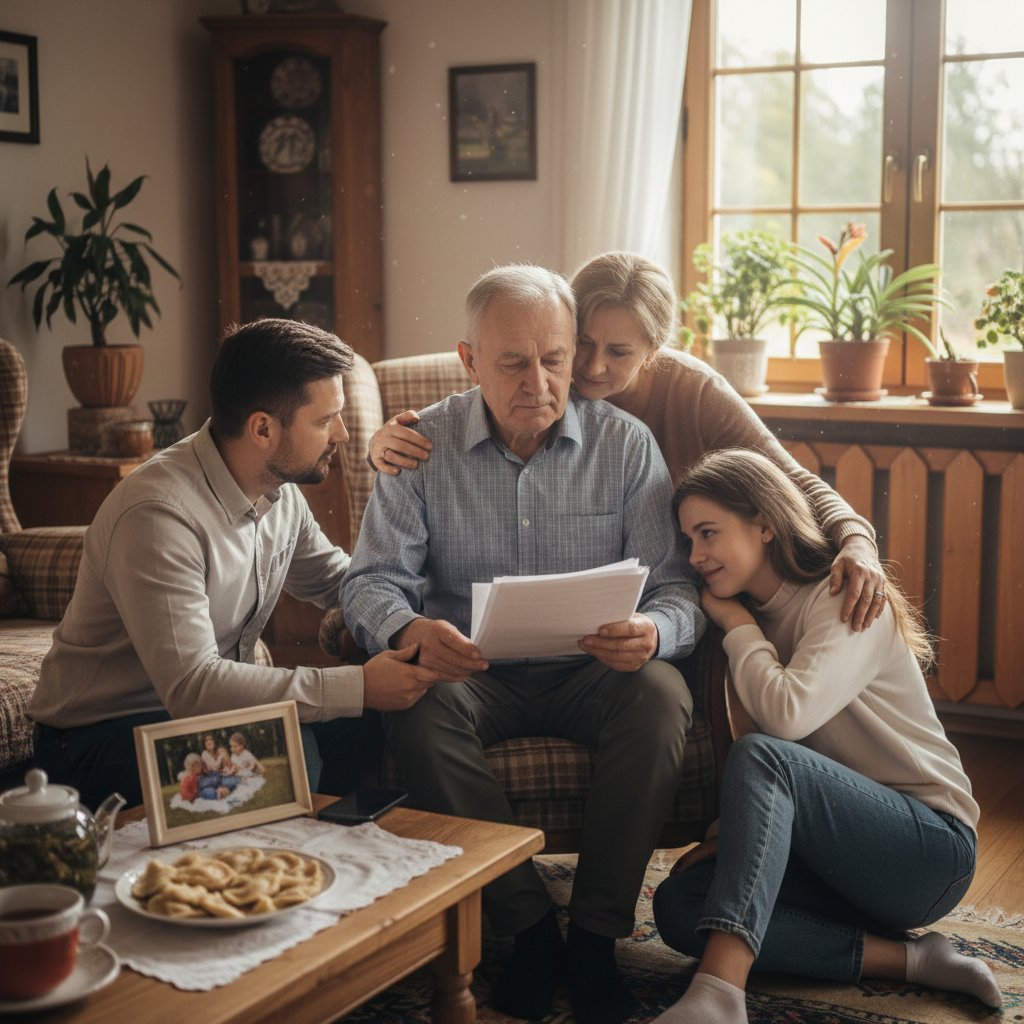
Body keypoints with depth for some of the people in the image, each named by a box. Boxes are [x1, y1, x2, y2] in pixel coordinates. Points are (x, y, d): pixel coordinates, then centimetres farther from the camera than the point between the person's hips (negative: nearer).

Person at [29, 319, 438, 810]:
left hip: (208, 708, 8)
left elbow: (336, 580, 16)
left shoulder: (281, 490, 0)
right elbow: (191, 686, -33)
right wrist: (358, 687, -32)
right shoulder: (159, 513, -28)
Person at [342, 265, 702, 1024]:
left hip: (591, 675, 0)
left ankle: (596, 934, -15)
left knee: (661, 696, -30)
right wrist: (408, 631, -31)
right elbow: (374, 578, -6)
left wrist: (654, 634, -32)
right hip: (473, 671, 0)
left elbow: (677, 587, -6)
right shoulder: (423, 446, -1)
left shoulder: (625, 443, -2)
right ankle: (529, 926, -17)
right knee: (416, 706, -31)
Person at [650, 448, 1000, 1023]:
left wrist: (738, 626, -12)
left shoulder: (848, 599, -11)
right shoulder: (758, 618, 13)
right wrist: (733, 835, -5)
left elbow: (788, 715, -28)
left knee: (762, 756, -32)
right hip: (839, 852, 8)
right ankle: (905, 959, -15)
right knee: (679, 905, -15)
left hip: (931, 846, -8)